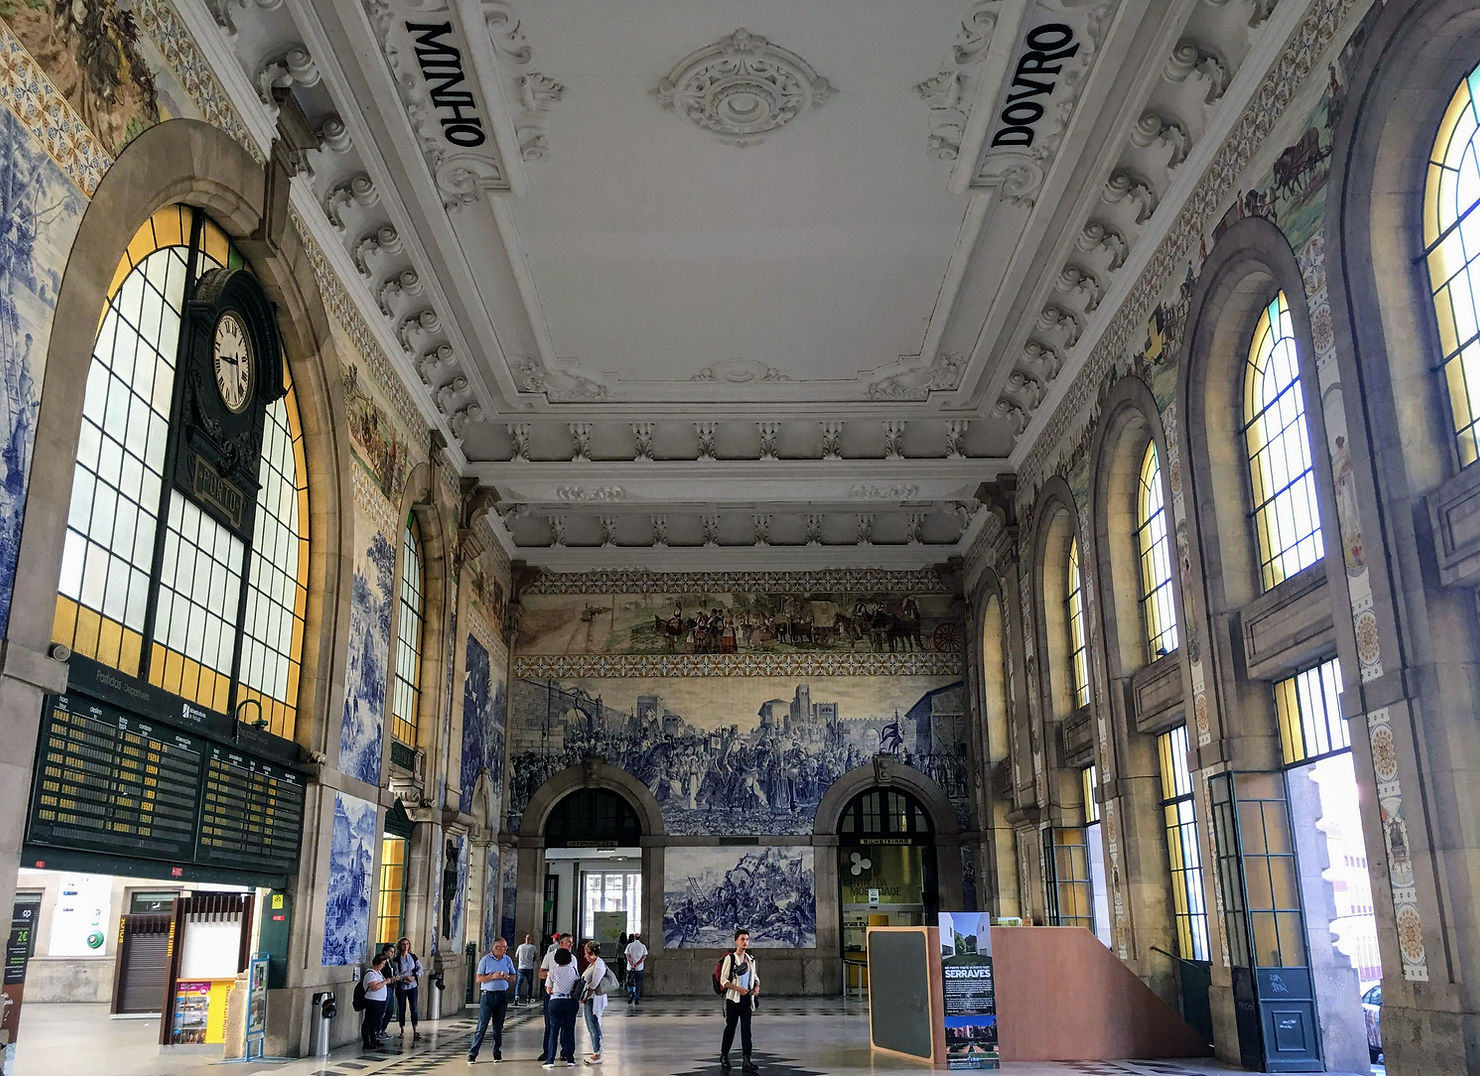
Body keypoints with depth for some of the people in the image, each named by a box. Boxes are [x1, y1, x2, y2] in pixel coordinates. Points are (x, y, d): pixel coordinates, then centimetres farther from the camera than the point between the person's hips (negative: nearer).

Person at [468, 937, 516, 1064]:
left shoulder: (508, 960, 9)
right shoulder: (485, 960, -3)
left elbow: (514, 977, 14)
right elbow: (478, 978, -5)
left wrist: (507, 977, -8)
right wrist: (493, 976, -18)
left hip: (502, 995, 3)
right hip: (488, 995, -3)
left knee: (498, 1026, 8)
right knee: (482, 1025, -5)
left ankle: (497, 1053, 17)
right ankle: (472, 1054, 0)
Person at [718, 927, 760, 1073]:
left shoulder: (751, 959, 11)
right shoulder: (729, 958, -6)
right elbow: (723, 979, -10)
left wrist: (757, 986, -1)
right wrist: (737, 988, -23)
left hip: (747, 999, 4)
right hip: (733, 999, -4)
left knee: (746, 1029, 0)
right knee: (730, 1028, 4)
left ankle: (747, 1061, 0)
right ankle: (724, 1058, 20)